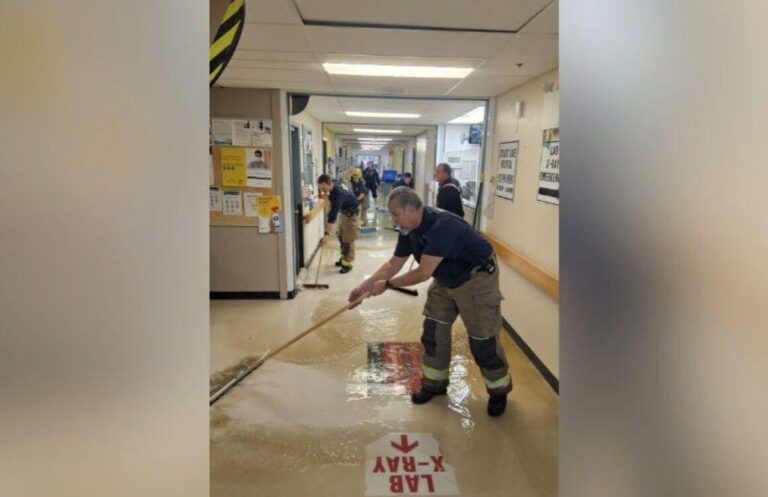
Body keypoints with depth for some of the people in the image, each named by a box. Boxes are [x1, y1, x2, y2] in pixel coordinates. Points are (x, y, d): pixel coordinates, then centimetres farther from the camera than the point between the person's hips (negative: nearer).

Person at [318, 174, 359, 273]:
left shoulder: (338, 194, -39)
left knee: (348, 239, -8)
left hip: (351, 211, -9)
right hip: (343, 210, 9)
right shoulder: (332, 184, -14)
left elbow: (333, 215, -43)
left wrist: (326, 234, -45)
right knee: (341, 237, 15)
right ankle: (344, 258, 27)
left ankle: (348, 263, -1)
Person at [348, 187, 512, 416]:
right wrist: (364, 286, -2)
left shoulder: (442, 226, -34)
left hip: (476, 280, -8)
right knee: (433, 333, 8)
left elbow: (423, 273, -32)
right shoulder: (408, 229, -7)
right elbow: (393, 264, 4)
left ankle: (499, 391, 20)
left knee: (482, 340, -2)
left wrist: (387, 284, -22)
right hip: (445, 281, 8)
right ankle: (435, 383, 27)